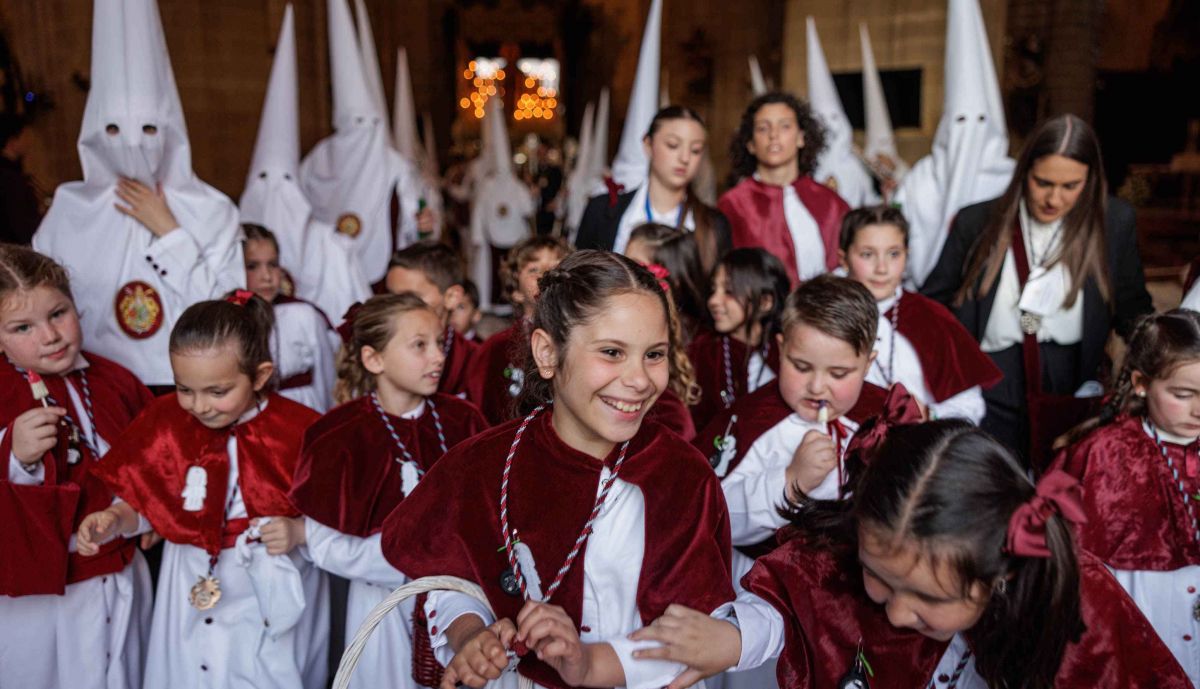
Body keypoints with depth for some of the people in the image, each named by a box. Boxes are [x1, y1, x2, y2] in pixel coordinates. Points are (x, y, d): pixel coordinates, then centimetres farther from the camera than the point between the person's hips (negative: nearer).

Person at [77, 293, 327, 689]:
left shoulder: (299, 430, -15)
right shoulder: (166, 421, -5)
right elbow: (142, 500, 6)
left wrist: (299, 531, -26)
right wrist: (114, 519, -13)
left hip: (275, 595, -3)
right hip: (192, 589, 3)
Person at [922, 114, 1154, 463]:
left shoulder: (1115, 222, 1)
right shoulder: (977, 221, -1)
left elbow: (1132, 309, 8)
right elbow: (932, 305, 4)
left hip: (1072, 392, 1)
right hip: (990, 393, -1)